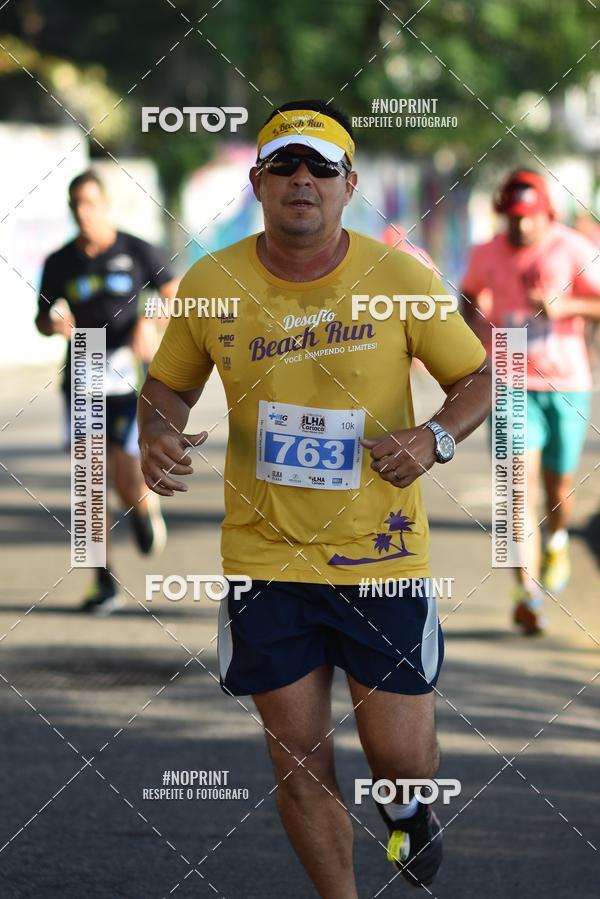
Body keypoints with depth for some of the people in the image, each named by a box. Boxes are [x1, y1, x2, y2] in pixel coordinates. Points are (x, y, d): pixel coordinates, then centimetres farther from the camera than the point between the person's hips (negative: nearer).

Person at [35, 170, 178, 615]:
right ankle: (106, 584, 4)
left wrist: (150, 324, -13)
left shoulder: (137, 253, -1)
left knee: (130, 488, -9)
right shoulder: (60, 263, 6)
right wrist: (54, 324, -10)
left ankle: (148, 508, 30)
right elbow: (42, 319, 14)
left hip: (126, 380, -2)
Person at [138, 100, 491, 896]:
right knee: (299, 758, 4)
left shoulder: (402, 279, -6)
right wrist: (158, 435, -9)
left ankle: (407, 805, 41)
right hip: (265, 557, 1)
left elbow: (480, 378, 4)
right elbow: (168, 384, 14)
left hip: (381, 555, -1)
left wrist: (436, 437, -16)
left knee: (400, 755, 3)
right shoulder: (210, 286, -2)